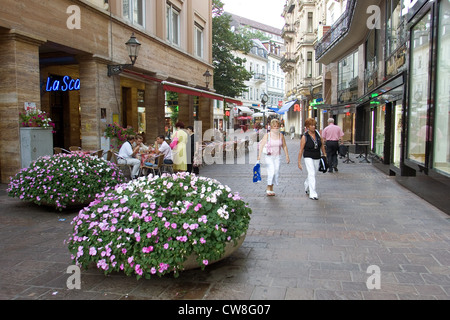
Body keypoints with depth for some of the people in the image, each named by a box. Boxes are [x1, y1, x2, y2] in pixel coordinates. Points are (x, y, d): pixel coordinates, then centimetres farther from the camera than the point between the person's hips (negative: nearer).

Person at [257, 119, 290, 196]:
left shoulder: (281, 135, 6)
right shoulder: (267, 135, -3)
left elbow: (284, 146, 12)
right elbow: (261, 145, -1)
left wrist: (287, 156, 9)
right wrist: (259, 155, -6)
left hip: (277, 157, 4)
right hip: (269, 156, -4)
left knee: (276, 172, 3)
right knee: (271, 171, -17)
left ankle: (271, 188, 21)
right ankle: (268, 189, -3)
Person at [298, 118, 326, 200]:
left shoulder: (318, 134, 2)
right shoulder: (305, 137, -10)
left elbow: (322, 145, 13)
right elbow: (301, 150, -7)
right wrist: (299, 162, -8)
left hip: (317, 158, 5)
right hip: (308, 157, -5)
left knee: (313, 174, 16)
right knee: (312, 174, -15)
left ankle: (306, 187, 42)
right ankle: (313, 194, -13)